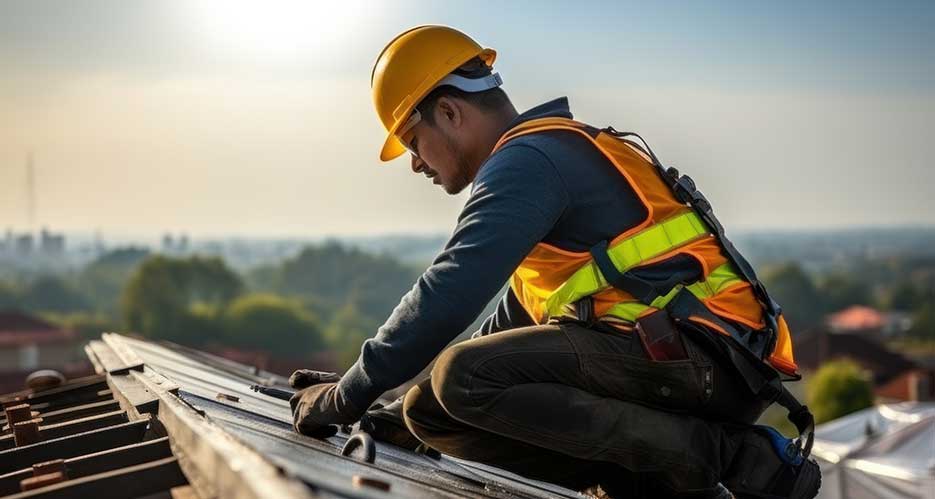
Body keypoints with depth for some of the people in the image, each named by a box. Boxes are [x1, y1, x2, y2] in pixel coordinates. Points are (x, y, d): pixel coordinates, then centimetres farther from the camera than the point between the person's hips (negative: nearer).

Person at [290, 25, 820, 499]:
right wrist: (414, 404, 30)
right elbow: (514, 321, 32)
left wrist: (348, 396, -10)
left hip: (702, 359, -9)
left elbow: (451, 294, -20)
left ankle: (723, 456, -17)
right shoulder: (557, 153, 24)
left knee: (465, 379, -23)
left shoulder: (527, 159, -9)